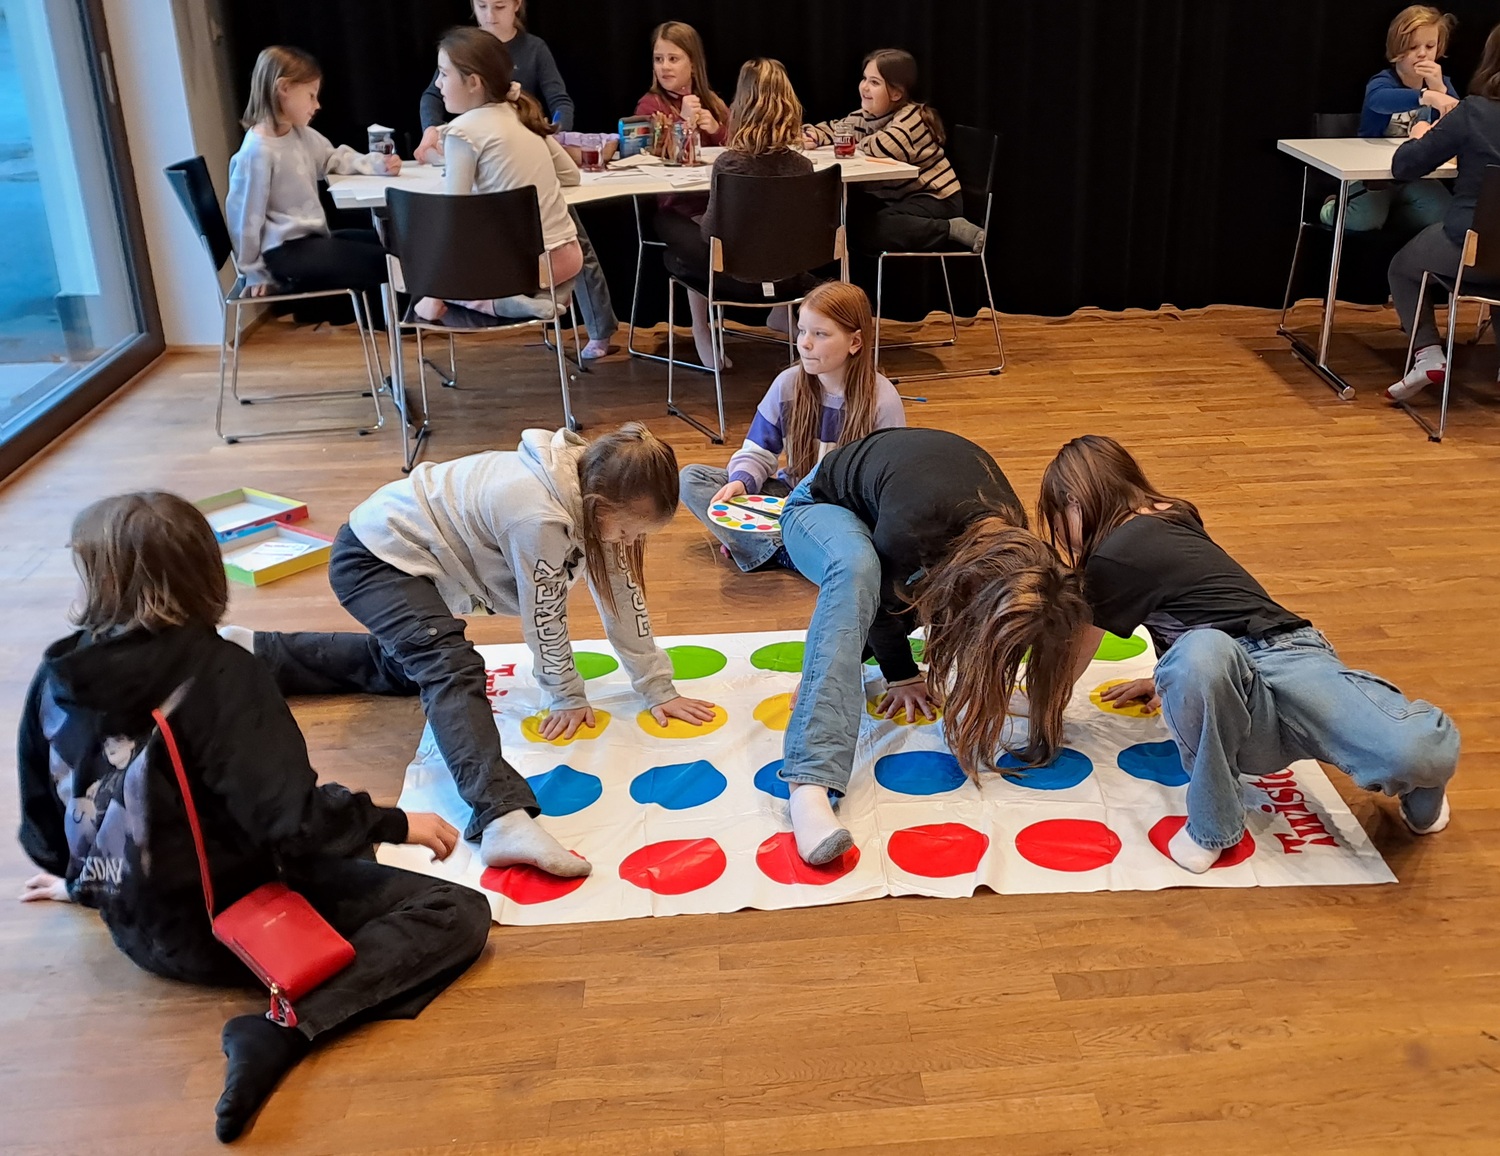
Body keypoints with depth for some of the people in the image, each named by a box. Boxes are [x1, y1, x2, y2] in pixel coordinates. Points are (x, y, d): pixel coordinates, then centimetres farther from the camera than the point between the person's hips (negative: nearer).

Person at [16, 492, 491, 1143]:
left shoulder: (56, 678, -6)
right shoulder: (217, 673, -24)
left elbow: (41, 820, 7)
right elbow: (294, 821, -29)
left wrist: (81, 881, 28)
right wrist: (396, 824, -12)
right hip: (226, 928, -7)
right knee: (459, 914, -13)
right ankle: (283, 1029, -22)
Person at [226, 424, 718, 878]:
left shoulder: (595, 490, -9)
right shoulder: (541, 516, -34)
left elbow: (623, 595, -2)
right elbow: (545, 617, -22)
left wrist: (658, 689, 2)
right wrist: (568, 698, -6)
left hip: (401, 553, 10)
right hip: (375, 555, -10)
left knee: (410, 666, 30)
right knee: (453, 669, -31)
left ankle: (255, 652, 43)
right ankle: (503, 819, -49)